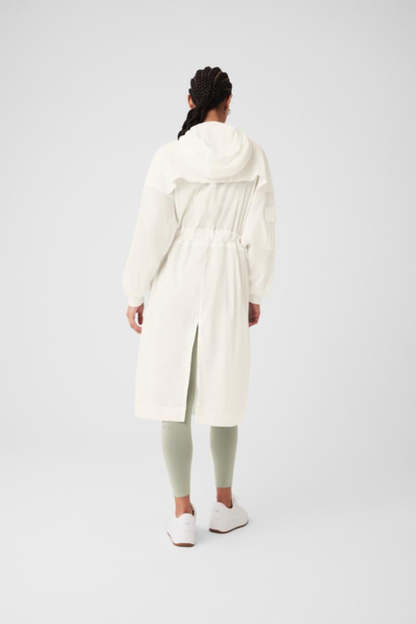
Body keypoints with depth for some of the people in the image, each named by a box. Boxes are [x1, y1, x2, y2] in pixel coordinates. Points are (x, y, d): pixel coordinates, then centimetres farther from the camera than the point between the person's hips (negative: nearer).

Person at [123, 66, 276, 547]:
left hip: (174, 281, -2)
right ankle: (224, 504, 24)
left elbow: (151, 232, -9)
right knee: (221, 393, 14)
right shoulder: (253, 157, -2)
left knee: (174, 395, 5)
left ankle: (183, 514, 8)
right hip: (227, 284, 2)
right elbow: (261, 233, 0)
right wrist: (255, 293, 11)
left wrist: (135, 294, 1)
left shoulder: (170, 156, -8)